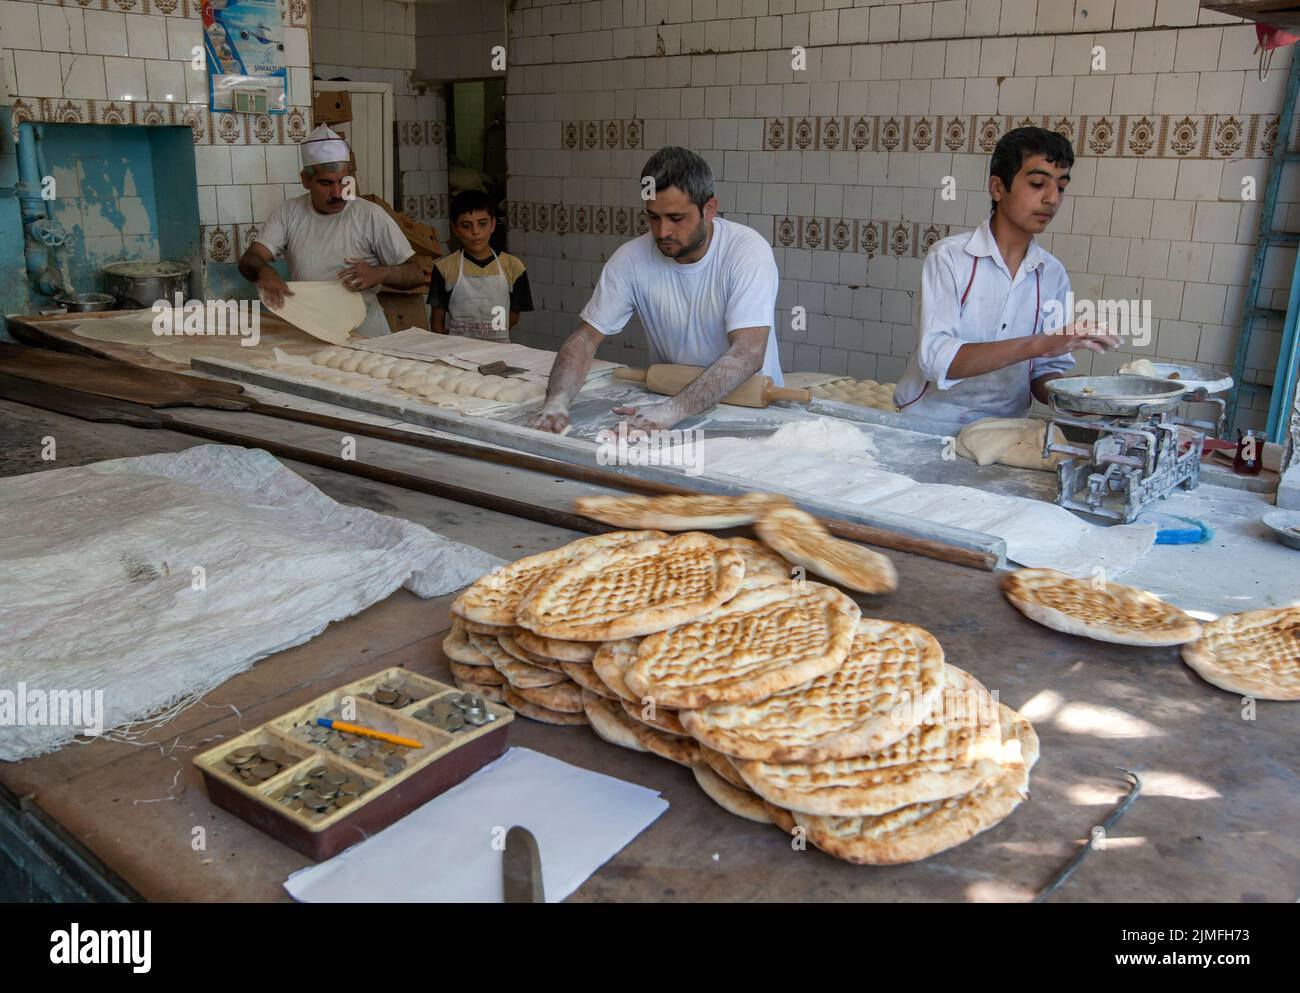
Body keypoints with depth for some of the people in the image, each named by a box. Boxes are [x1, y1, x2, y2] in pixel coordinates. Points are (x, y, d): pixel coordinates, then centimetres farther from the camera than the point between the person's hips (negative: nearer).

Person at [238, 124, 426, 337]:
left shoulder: (371, 215, 1)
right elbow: (249, 261, 2)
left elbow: (416, 275, 1)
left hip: (362, 333, -3)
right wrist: (265, 272, -23)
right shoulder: (290, 212, 9)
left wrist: (379, 274, -19)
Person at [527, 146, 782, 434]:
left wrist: (673, 409, -39)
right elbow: (586, 337, -7)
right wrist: (557, 400, -27)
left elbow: (748, 352, -27)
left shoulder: (749, 251, -18)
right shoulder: (631, 258, -9)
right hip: (668, 395, 2)